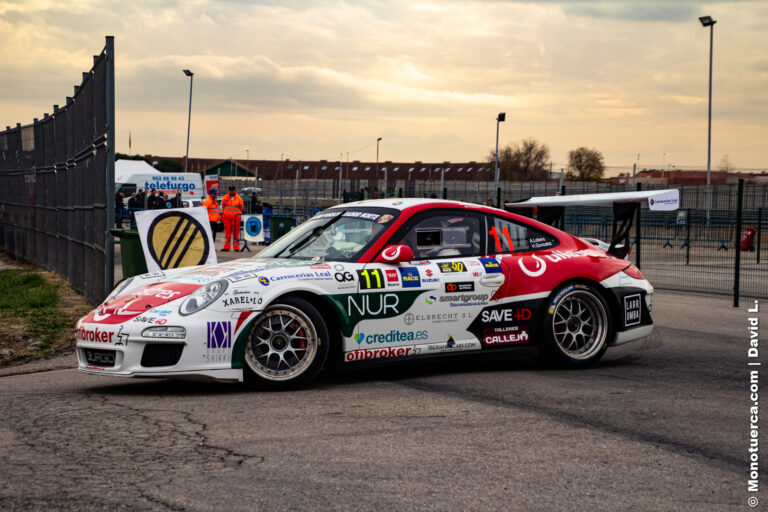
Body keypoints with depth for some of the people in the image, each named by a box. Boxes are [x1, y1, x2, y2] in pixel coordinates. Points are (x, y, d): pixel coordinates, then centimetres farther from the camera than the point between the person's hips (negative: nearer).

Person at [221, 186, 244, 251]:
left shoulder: (239, 198, 5)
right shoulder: (225, 198, 10)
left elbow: (241, 208, 10)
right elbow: (222, 207, 14)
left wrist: (239, 214, 2)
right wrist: (221, 216, 11)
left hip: (236, 217, -2)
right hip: (226, 217, 2)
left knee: (236, 232, -3)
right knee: (227, 232, 4)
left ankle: (236, 247, 0)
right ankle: (226, 247, 7)